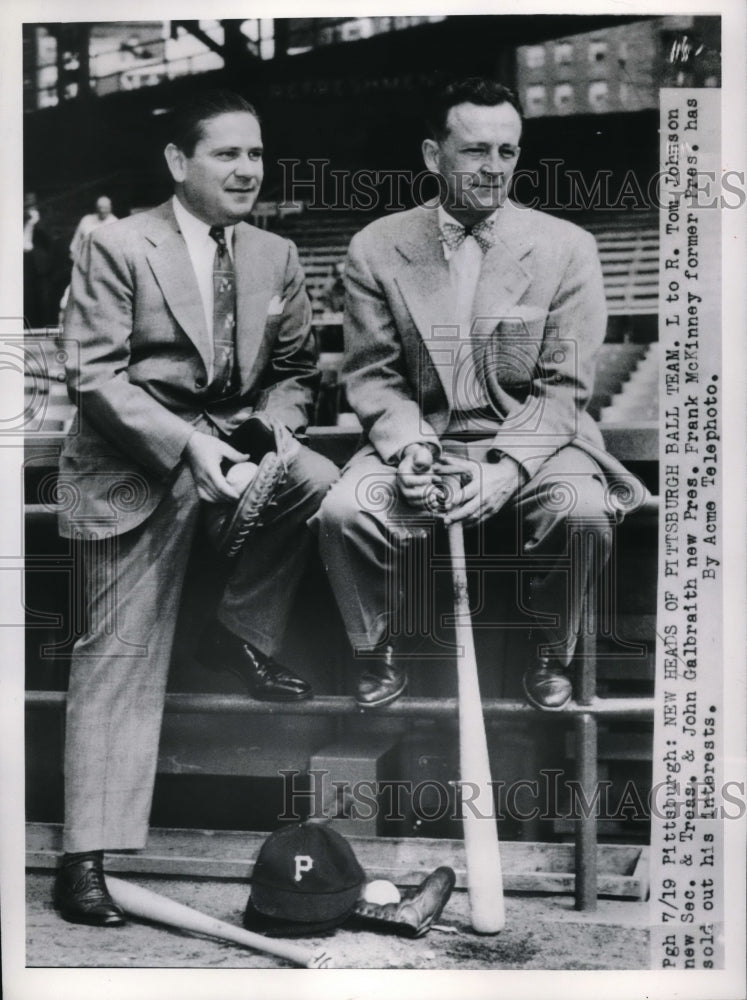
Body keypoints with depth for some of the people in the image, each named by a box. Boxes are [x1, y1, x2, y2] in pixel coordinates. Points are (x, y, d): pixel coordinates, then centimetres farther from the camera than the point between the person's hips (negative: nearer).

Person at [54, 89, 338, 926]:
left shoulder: (276, 256, 10)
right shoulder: (118, 247, -5)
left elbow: (295, 370, 14)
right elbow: (94, 373, -13)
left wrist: (274, 423, -9)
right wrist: (187, 446, -24)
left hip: (237, 438, 5)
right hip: (136, 458, -4)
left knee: (321, 483, -26)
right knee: (119, 657, -6)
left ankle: (239, 636, 0)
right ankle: (89, 854, 2)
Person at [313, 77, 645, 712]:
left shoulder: (567, 248, -1)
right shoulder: (377, 248, 2)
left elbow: (565, 388, -4)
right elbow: (373, 374, 3)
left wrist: (507, 469, -19)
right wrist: (408, 449, -16)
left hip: (532, 440, 0)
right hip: (421, 438, 1)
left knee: (582, 512, -31)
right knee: (342, 512, -26)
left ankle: (552, 658, 0)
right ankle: (381, 655, 4)